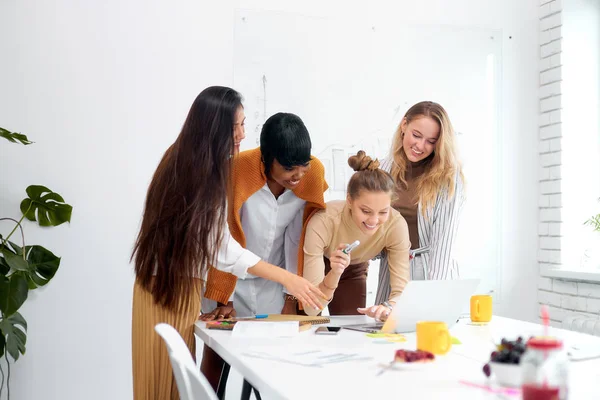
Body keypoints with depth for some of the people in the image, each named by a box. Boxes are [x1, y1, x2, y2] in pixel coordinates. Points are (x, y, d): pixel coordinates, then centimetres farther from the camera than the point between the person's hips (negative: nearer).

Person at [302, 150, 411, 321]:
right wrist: (334, 274, -57)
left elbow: (401, 290, -30)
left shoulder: (396, 225, -32)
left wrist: (389, 307, -52)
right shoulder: (322, 223, -40)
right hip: (317, 268, -2)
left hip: (353, 272, 3)